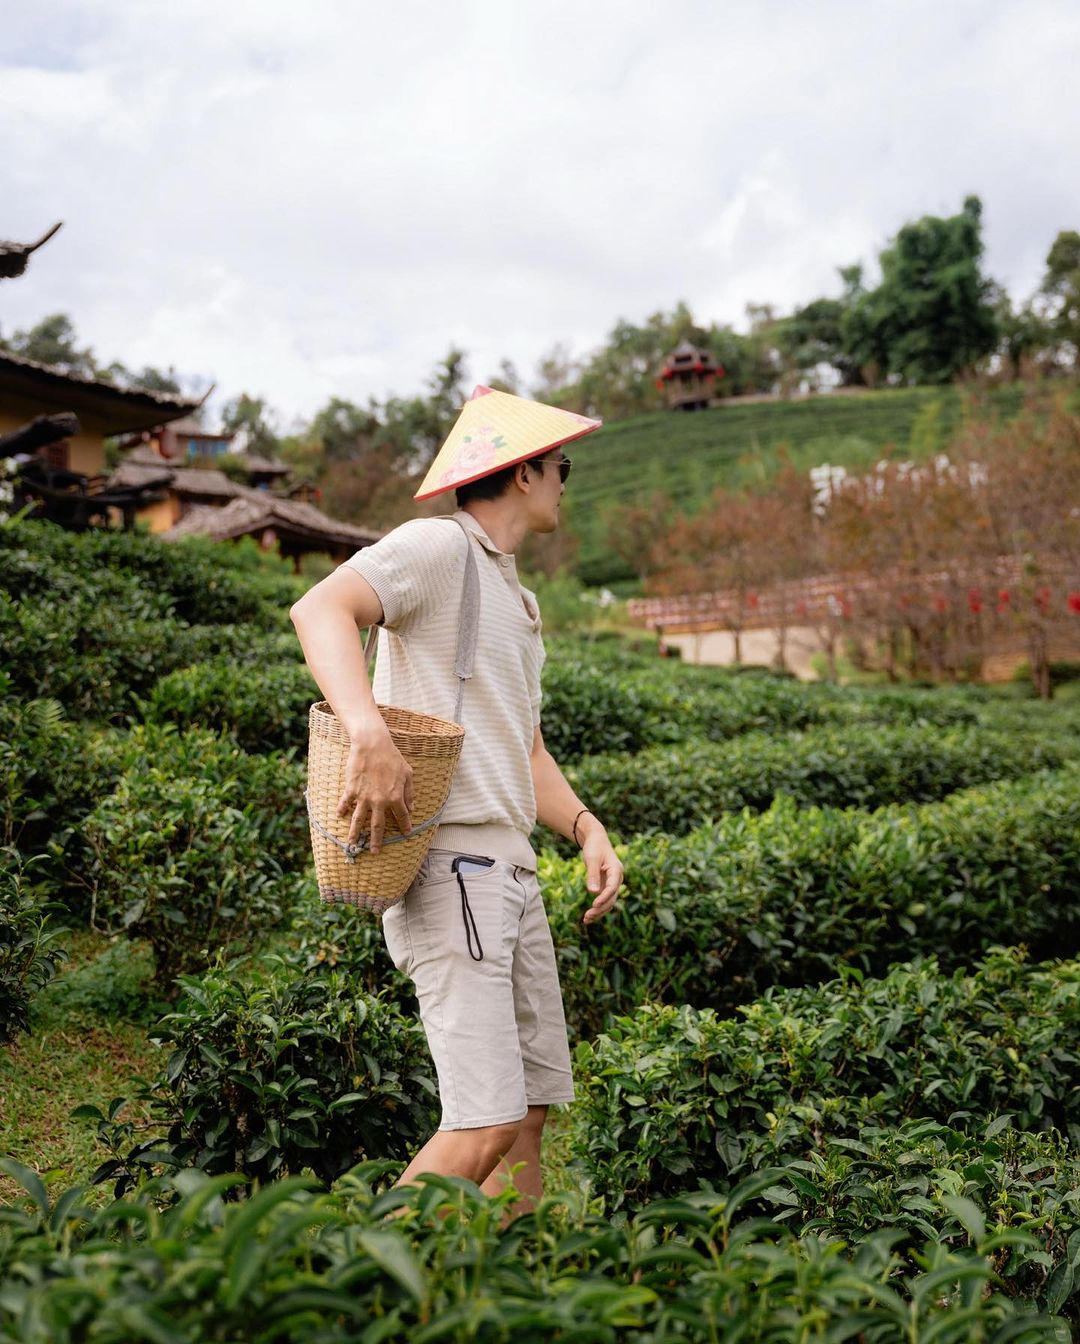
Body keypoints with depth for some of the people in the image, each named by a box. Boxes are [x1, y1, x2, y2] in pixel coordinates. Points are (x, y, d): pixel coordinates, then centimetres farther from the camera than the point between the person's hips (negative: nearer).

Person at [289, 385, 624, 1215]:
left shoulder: (520, 601, 23)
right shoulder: (439, 548, -5)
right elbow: (321, 609, -22)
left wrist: (587, 828, 7)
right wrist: (369, 733, -37)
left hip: (511, 867, 10)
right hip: (448, 862, -9)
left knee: (535, 1108, 12)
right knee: (486, 1124, -13)